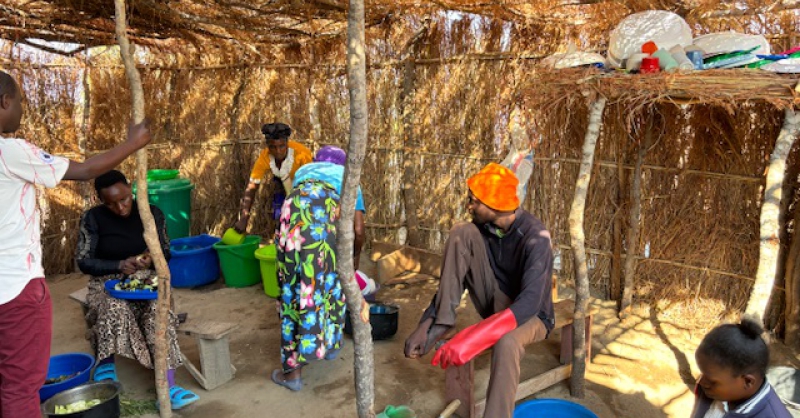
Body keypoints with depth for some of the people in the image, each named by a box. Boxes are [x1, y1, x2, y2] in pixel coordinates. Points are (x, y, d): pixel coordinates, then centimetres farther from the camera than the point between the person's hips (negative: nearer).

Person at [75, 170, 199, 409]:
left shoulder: (152, 213, 2)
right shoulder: (93, 218, -4)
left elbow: (166, 252, 8)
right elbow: (83, 261, -3)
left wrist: (152, 259, -16)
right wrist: (120, 265, -18)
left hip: (146, 279, 1)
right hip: (108, 281, 0)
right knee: (114, 308, -37)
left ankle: (168, 387, -36)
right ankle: (105, 368, -23)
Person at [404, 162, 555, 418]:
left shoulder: (535, 238, -28)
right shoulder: (481, 227, -9)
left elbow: (529, 303, -38)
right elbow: (458, 278, -5)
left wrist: (472, 339, -47)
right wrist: (427, 322, -17)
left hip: (530, 314, -5)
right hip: (497, 305, 5)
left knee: (507, 343, -44)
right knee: (461, 233, -18)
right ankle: (442, 324, -19)